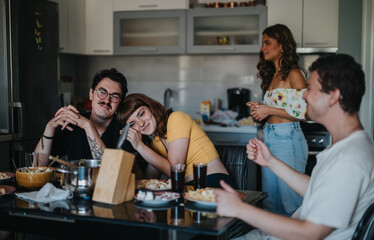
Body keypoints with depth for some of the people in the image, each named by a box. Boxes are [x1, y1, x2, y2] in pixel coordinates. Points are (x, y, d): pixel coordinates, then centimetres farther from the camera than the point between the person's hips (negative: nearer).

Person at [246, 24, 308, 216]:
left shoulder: (293, 74, -9)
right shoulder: (272, 75, 17)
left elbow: (303, 111, -16)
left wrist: (269, 110, -14)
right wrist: (261, 109, 5)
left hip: (287, 140, -9)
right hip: (269, 139, 9)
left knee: (289, 198, -2)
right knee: (270, 199, 13)